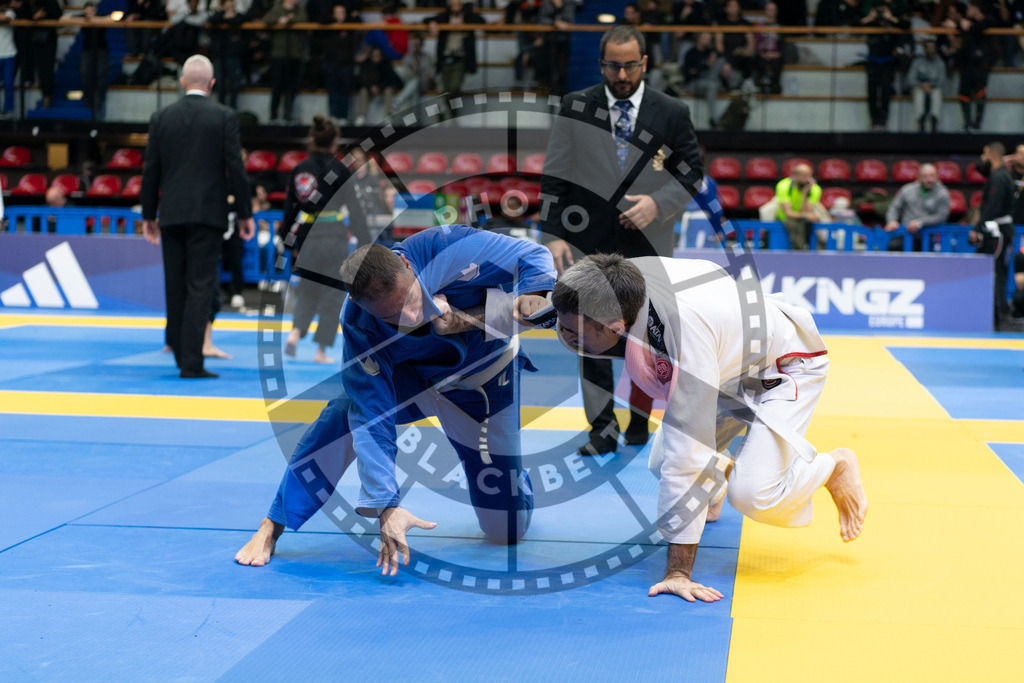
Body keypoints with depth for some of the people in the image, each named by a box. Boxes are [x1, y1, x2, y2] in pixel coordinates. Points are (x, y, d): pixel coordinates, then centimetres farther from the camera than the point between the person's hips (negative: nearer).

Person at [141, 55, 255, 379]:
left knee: (175, 287, 12)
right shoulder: (224, 117, -3)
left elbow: (151, 170, 7)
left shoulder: (160, 118, 6)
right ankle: (191, 363, -8)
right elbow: (235, 167, -5)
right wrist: (245, 213, 3)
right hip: (207, 214, -3)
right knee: (200, 288, -3)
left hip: (171, 214, 3)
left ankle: (182, 355, 20)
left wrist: (148, 215, 14)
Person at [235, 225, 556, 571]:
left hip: (484, 380, 0)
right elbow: (372, 422, -34)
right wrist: (385, 506, -42)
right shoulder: (359, 328, -33)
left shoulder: (450, 248, -36)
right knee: (343, 415, -34)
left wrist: (531, 295, -47)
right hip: (410, 377, 0)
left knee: (508, 530, 0)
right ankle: (270, 529, -18)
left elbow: (533, 256, -24)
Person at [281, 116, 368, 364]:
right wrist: (365, 242, 1)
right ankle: (321, 350, 9)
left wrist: (292, 242, 20)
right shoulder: (340, 171, -9)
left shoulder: (298, 170, 4)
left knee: (308, 290, 20)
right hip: (334, 238, -4)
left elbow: (289, 207, 10)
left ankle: (295, 332, -4)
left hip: (307, 238, 4)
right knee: (333, 292, 8)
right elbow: (355, 209, -7)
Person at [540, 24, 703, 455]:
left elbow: (692, 172, 7)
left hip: (647, 243, 0)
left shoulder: (672, 114, 1)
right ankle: (603, 429, 7)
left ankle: (640, 418, 27)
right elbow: (555, 176, 2)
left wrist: (659, 204, -11)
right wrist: (554, 235, -6)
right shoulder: (575, 108, 1)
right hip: (588, 241, 0)